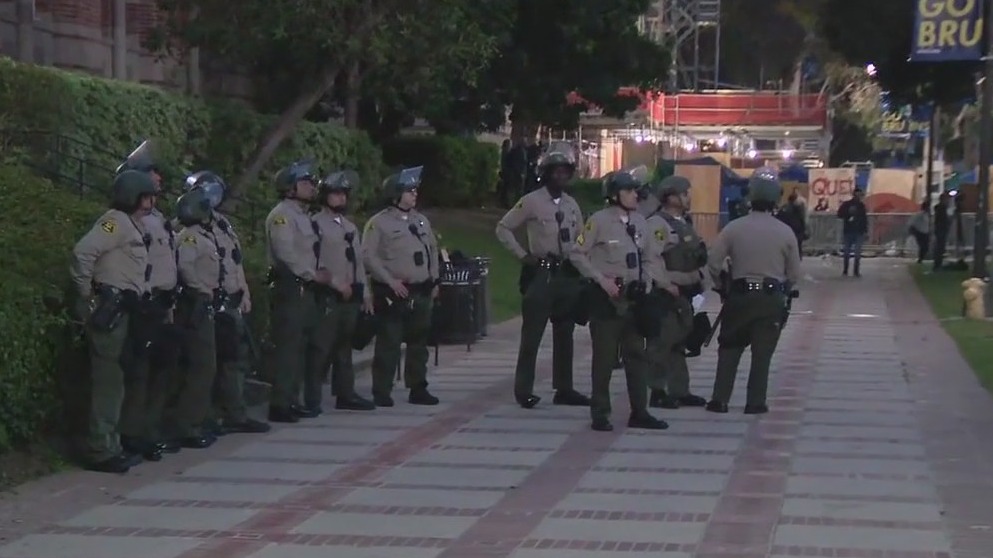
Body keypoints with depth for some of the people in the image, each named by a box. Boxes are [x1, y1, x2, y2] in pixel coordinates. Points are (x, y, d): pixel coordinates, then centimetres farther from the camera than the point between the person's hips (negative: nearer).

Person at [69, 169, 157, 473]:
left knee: (115, 378, 13)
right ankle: (101, 451, -6)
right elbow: (82, 252, -22)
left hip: (120, 309, 10)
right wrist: (87, 295, -16)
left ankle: (109, 446, 20)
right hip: (107, 308, -10)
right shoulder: (117, 221, -10)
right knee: (109, 378, -8)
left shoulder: (133, 226, 20)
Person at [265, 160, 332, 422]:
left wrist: (320, 272, 4)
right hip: (290, 289, -10)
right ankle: (280, 405, -8)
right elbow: (286, 253, -19)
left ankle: (292, 401, 18)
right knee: (288, 347, -10)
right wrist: (314, 274, -14)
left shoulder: (304, 216, 20)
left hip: (307, 289, 10)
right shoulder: (282, 215, -10)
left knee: (303, 347, 11)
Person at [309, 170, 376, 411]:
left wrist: (366, 293, 15)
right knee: (322, 349, -8)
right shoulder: (316, 224, -5)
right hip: (328, 296, -8)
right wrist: (337, 283, -16)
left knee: (344, 347, 12)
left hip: (351, 296, 8)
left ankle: (346, 394, 17)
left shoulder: (350, 226, 20)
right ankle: (312, 399, -5)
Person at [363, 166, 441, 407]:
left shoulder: (421, 221, 14)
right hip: (393, 294, -6)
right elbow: (369, 256, -12)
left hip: (421, 292, 6)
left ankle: (418, 389, 20)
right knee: (388, 344, -5)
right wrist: (390, 281, -16)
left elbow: (433, 249, 21)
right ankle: (382, 392, 1)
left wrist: (434, 280, 14)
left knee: (419, 343, 11)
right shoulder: (379, 223, -7)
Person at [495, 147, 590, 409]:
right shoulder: (531, 202, -4)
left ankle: (564, 389, 16)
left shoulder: (572, 204, 11)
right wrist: (523, 255, -7)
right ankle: (524, 390, -1)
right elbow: (503, 228, 0)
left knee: (565, 334, 9)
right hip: (540, 273, -5)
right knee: (532, 334, -5)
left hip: (568, 275, 6)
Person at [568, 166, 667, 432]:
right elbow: (577, 253, -9)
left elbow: (648, 257, 19)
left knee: (636, 355, 8)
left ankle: (639, 412, 16)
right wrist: (601, 279, -14)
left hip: (634, 297, 6)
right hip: (606, 297, -6)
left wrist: (648, 281, 3)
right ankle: (600, 414, 9)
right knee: (604, 358, 0)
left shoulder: (639, 221, 8)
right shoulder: (599, 220, -10)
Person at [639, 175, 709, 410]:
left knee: (679, 343, 14)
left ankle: (679, 391, 21)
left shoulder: (682, 223, 17)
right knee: (662, 343, -5)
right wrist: (666, 285, -23)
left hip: (684, 293, 10)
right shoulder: (657, 224, -14)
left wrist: (697, 282, 16)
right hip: (667, 294, -10)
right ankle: (658, 392, 0)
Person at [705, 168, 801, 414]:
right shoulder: (785, 232, -5)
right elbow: (794, 273, 0)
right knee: (762, 353, 7)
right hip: (772, 299, 0)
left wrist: (723, 287, 11)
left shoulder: (734, 228, -6)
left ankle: (719, 400, 9)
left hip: (739, 296, 0)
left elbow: (713, 264, -5)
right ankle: (755, 403, 7)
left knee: (729, 349, 12)